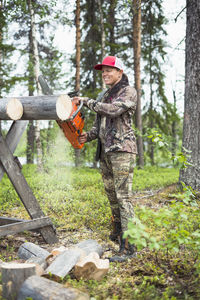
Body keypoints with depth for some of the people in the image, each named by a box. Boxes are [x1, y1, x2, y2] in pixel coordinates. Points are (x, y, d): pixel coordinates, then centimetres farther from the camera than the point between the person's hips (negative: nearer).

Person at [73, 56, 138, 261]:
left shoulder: (129, 92, -3)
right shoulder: (102, 97, 19)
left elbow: (113, 110, -21)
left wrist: (86, 101, -14)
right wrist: (88, 136, -2)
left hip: (122, 149, -8)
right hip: (105, 151, 8)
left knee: (123, 196, -11)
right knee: (111, 193, 13)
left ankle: (127, 244, -11)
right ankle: (118, 231, 29)